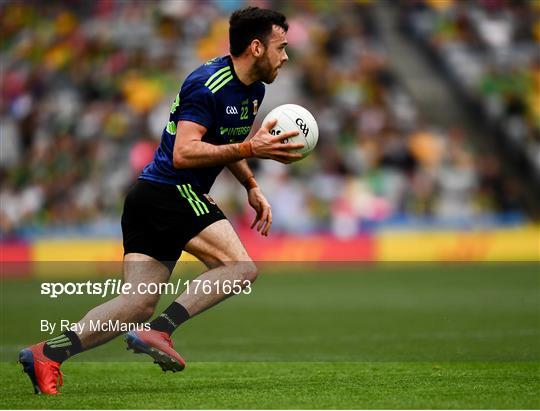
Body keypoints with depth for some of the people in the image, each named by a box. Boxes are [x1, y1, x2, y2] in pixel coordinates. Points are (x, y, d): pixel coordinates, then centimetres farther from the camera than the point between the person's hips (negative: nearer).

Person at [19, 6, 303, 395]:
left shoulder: (253, 90, 15)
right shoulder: (207, 85, -15)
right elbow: (183, 153, -23)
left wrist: (252, 188, 20)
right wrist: (249, 149, -25)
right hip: (171, 191, -10)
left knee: (141, 304, 1)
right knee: (240, 267, -17)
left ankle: (48, 353, -7)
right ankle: (158, 332, -22)